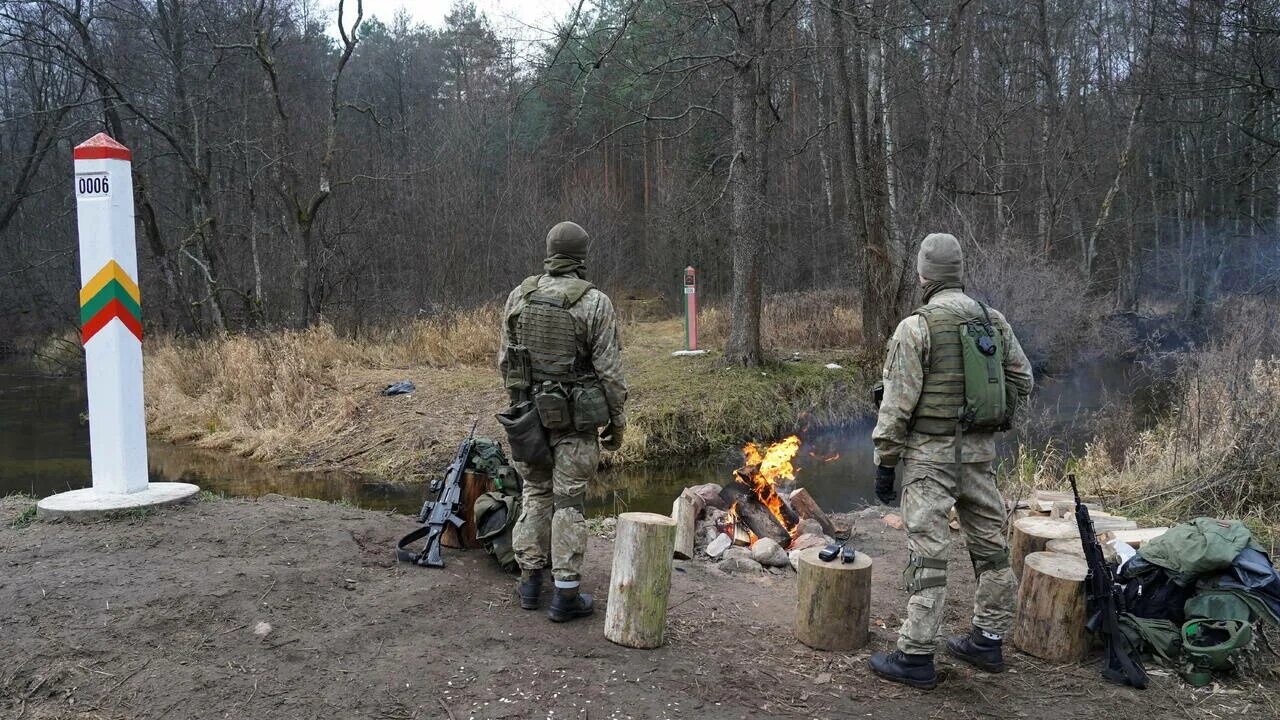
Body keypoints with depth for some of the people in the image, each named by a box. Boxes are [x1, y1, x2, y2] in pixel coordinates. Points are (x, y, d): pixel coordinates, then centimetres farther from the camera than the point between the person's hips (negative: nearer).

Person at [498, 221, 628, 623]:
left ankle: (530, 582, 23)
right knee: (569, 501, 2)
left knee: (534, 493, 17)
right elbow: (609, 370, -11)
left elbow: (506, 359, 9)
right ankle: (566, 595, 8)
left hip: (529, 412, 4)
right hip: (576, 417, -4)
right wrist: (616, 421, 0)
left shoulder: (519, 296, 2)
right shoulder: (595, 303, -12)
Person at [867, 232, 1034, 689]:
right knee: (990, 544, 15)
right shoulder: (995, 323, 6)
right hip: (981, 450, 6)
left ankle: (916, 658, 1)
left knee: (927, 554, -4)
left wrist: (884, 462, -6)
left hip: (930, 452, -6)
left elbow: (898, 403, -13)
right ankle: (988, 640, 28)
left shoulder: (916, 327, -12)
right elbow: (1022, 381, 12)